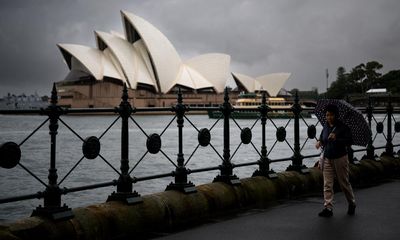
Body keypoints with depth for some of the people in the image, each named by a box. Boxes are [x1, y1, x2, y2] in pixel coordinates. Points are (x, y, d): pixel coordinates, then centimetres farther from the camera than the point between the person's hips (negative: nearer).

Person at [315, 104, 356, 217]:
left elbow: (349, 142, -18)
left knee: (344, 183, 9)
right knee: (327, 185, -1)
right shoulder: (326, 126, 5)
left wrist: (336, 139, -32)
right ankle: (328, 208, 2)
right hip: (327, 158, 4)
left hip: (340, 158, -4)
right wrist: (319, 142, -1)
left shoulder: (342, 127, -11)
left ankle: (352, 204, 31)